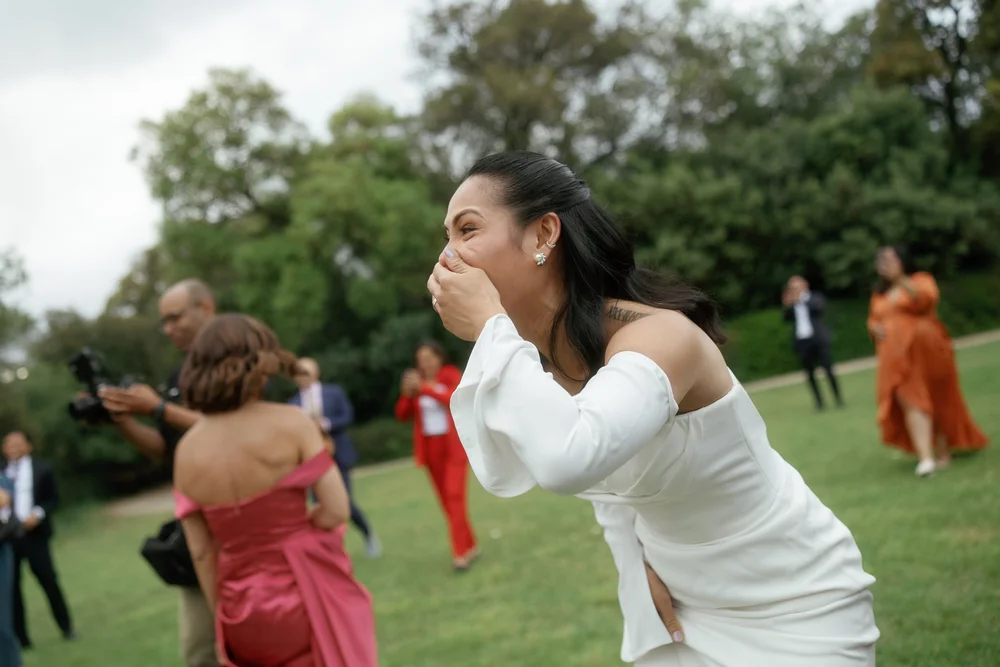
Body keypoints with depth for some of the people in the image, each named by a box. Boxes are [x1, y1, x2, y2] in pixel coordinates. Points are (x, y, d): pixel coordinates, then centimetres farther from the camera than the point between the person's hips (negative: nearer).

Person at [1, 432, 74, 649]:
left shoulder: (42, 468, 3)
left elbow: (53, 498, 3)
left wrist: (38, 514, -14)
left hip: (34, 535, -2)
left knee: (49, 581, 1)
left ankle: (67, 627, 18)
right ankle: (20, 638, 15)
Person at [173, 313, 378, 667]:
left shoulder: (186, 451, -2)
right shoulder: (290, 422, -12)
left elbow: (200, 551, 2)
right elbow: (337, 510, -14)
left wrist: (222, 622, 11)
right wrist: (293, 528, 4)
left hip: (243, 620, 4)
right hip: (304, 594, -4)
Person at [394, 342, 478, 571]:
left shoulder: (452, 376, -4)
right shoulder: (416, 381, 5)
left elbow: (455, 399, -22)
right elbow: (403, 415, 3)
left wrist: (426, 388, -29)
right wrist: (407, 394, -15)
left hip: (454, 444, -4)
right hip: (429, 447, 4)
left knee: (454, 496, -14)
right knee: (446, 500, 8)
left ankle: (460, 553, -14)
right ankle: (469, 545, 19)